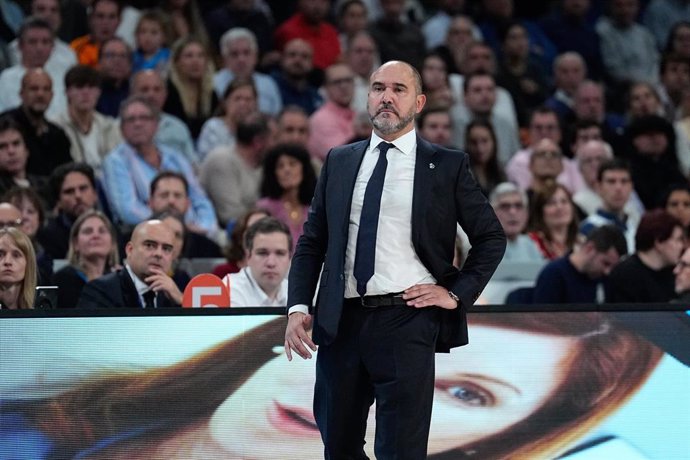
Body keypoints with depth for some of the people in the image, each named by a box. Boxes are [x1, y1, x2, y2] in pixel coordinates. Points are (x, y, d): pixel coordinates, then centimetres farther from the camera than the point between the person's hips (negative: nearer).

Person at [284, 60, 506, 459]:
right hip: (341, 321, 4)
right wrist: (299, 307, 1)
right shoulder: (339, 162, 13)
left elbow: (492, 237, 9)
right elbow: (312, 241, 14)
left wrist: (457, 293, -2)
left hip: (407, 321, -3)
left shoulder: (448, 166, 4)